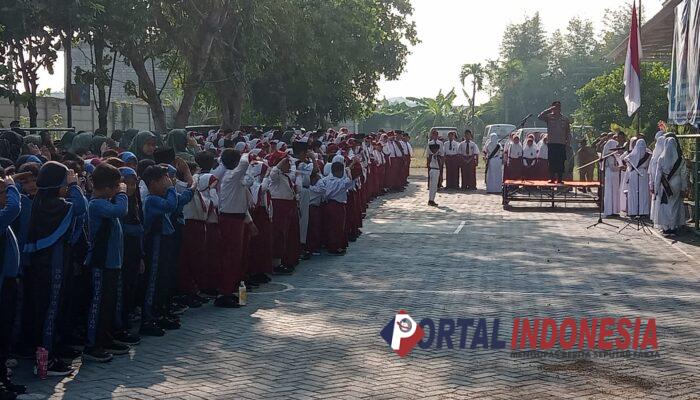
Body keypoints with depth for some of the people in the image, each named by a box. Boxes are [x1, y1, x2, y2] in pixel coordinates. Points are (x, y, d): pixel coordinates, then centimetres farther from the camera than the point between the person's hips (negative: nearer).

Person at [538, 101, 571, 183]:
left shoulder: (565, 119, 13)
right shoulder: (549, 117, 5)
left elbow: (568, 132, 16)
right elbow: (540, 116, -14)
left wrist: (567, 141, 3)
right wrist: (549, 110, -13)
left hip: (562, 143, 2)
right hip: (551, 143, -2)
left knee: (561, 162, -1)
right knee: (552, 162, -3)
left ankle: (560, 178, 3)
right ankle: (552, 178, 1)